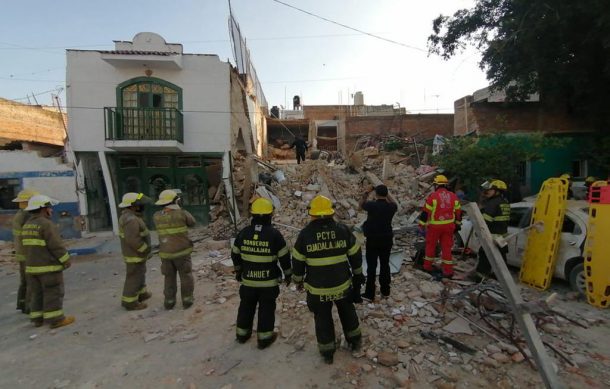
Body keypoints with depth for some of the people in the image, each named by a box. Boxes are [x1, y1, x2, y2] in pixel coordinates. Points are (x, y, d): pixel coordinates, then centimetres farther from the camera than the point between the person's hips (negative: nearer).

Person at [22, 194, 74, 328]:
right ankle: (56, 320, 2)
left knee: (37, 293, 13)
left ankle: (38, 319, 19)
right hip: (49, 267, -8)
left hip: (32, 267, 8)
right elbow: (56, 246, -20)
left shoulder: (27, 225, 8)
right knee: (53, 293, -2)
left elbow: (28, 247, 14)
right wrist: (66, 260, -11)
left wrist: (33, 262, 22)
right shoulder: (47, 224, -18)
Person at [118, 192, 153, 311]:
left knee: (140, 274, 23)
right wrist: (146, 250, -20)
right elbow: (133, 240, -31)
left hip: (135, 252, 10)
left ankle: (141, 294, 37)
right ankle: (130, 302, 15)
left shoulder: (129, 216, 6)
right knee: (134, 278, 3)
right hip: (135, 254, -10)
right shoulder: (131, 219, -27)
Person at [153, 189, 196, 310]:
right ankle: (187, 300, 17)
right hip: (182, 251, -3)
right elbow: (192, 222, 3)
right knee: (186, 276, 11)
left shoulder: (156, 216, -3)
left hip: (165, 253, 4)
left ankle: (169, 301, 24)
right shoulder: (181, 213, -14)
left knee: (169, 278, 18)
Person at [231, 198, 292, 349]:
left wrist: (238, 270, 23)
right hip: (269, 281, -3)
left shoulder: (243, 233, -3)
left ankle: (242, 333, 34)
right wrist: (287, 274, 6)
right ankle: (264, 338, 20)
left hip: (248, 280, 4)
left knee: (246, 306, 20)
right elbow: (284, 257, -9)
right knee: (266, 309, 11)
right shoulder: (274, 234, -14)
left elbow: (235, 255, 8)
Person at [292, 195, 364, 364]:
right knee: (347, 311, 26)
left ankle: (327, 352, 29)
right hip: (342, 283, 2)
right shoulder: (343, 230, -9)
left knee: (323, 318, 17)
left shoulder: (305, 234, -12)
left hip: (317, 287, -1)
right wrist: (358, 273, 16)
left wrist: (298, 280, 11)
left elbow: (297, 261, -5)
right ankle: (354, 340, 43)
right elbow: (355, 255, 1)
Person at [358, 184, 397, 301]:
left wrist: (366, 193, 15)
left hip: (372, 240, -4)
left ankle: (370, 294, 9)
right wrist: (387, 196, 17)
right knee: (385, 265, 15)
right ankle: (385, 291, 26)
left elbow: (361, 205, 5)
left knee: (371, 266, 3)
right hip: (387, 240, 4)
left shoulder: (372, 205, -16)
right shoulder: (391, 207, -6)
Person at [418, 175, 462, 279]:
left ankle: (428, 266, 23)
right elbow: (458, 212, 11)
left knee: (431, 245, 12)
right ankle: (448, 271, 11)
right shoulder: (453, 196, 3)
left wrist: (422, 224, -2)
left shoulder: (433, 196, -12)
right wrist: (457, 223, 24)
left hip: (435, 226, -3)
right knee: (447, 247, 9)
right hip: (449, 225, 4)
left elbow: (425, 211, -11)